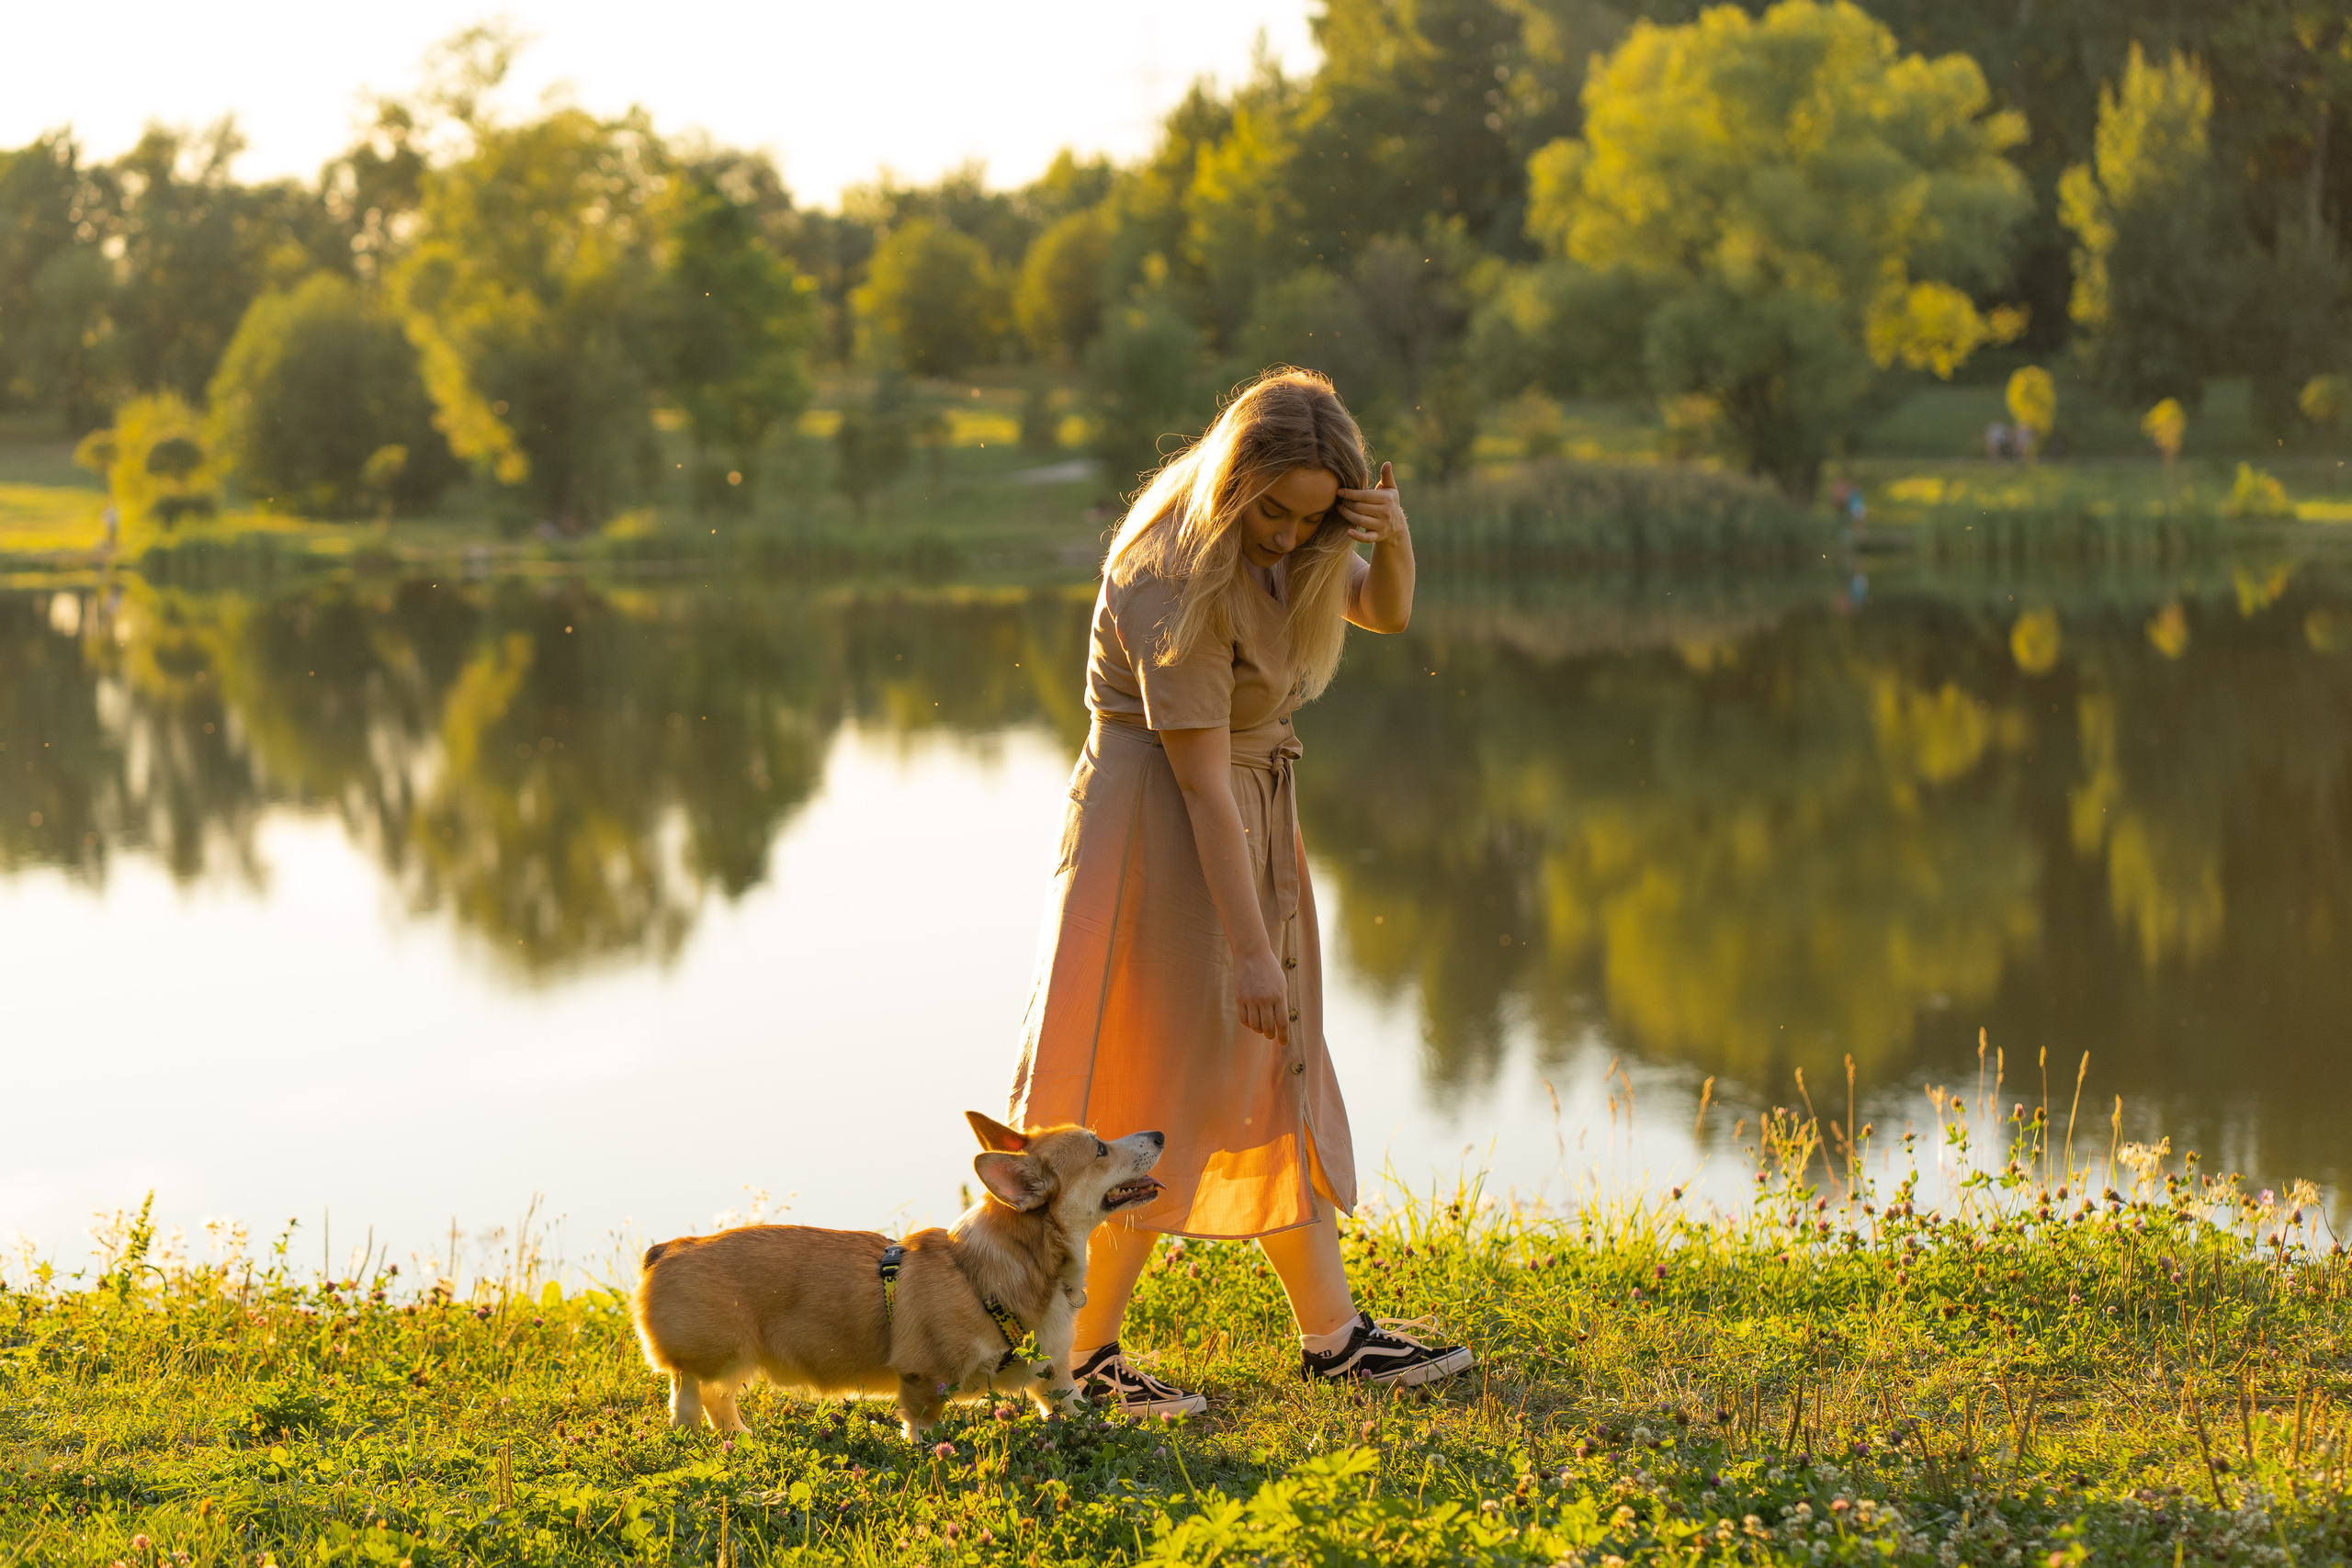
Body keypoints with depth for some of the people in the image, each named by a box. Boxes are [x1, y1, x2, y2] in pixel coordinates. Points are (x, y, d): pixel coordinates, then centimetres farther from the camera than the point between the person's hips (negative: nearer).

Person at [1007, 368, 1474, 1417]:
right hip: (1158, 829, -9)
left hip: (1253, 819, 9)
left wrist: (1392, 542, -11)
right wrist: (1248, 948, -24)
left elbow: (1384, 614, 14)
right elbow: (1201, 779, -25)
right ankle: (1082, 1352, 2)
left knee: (1274, 1075, 13)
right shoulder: (1176, 581, -25)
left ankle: (1332, 1332, 21)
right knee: (1165, 1089, -6)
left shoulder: (1286, 541, 0)